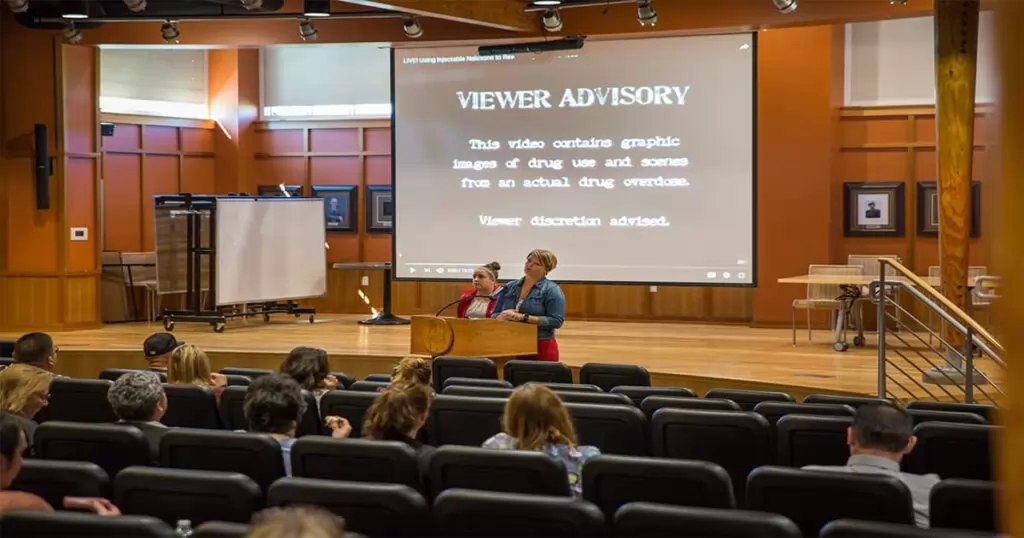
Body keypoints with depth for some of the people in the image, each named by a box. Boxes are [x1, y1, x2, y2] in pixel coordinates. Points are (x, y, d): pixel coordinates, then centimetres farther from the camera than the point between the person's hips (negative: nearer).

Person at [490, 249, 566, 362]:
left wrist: (524, 318, -19)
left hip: (541, 348, -4)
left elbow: (556, 321, -13)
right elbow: (494, 316, 13)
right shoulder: (509, 287, 12)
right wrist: (504, 316, -11)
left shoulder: (552, 290, -4)